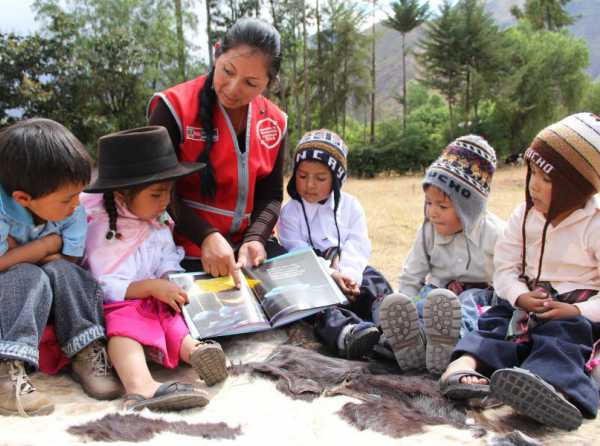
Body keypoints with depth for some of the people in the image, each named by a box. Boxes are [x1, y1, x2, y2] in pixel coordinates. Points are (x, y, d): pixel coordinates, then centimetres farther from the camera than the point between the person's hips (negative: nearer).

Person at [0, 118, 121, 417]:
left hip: (44, 306, 4)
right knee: (30, 277, -31)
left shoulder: (72, 212, -11)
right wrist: (49, 244, -24)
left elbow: (67, 265, -12)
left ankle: (86, 354, -24)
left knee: (61, 272, -25)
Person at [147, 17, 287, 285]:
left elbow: (270, 194, 8)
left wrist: (256, 238, -11)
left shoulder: (274, 122, 3)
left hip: (247, 248, 5)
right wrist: (206, 236, -24)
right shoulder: (175, 107, -12)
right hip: (187, 253, -4)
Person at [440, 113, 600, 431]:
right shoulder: (525, 215, 6)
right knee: (496, 322, -23)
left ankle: (554, 386, -67)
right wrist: (520, 296, -16)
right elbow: (505, 267, 4)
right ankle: (466, 363, -52)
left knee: (564, 336, -34)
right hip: (527, 300, 5)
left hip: (574, 311, -5)